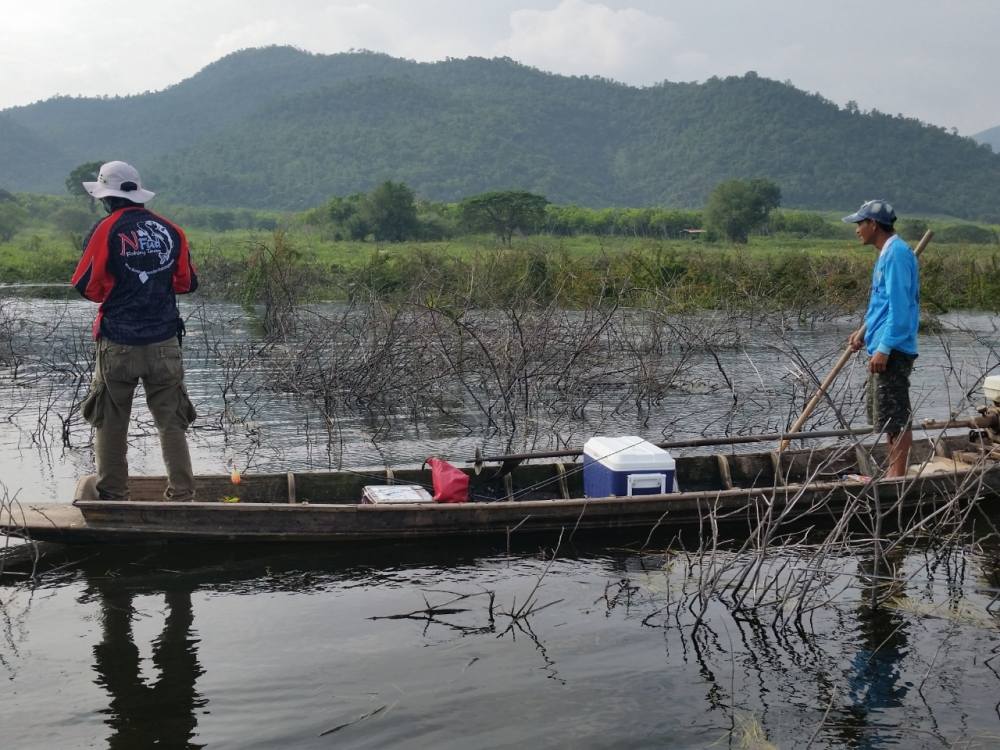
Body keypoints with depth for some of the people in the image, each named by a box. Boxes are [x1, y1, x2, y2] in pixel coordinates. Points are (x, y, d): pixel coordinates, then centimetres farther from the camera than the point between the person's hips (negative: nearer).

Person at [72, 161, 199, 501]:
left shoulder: (107, 229, -7)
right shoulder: (171, 230, 5)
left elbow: (86, 284, -5)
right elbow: (187, 282, 12)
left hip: (118, 342, -2)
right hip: (165, 342, 3)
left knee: (111, 422, 12)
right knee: (171, 422, 8)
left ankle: (112, 495, 19)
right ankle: (182, 494, 7)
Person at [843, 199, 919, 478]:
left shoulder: (896, 254, -16)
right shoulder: (887, 253, 16)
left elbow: (899, 306, -22)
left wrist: (884, 349, -23)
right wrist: (864, 331, 25)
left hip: (892, 351, -11)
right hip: (884, 347, 11)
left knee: (895, 417, -5)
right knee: (886, 415, 17)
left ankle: (897, 477, 1)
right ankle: (893, 472, 26)